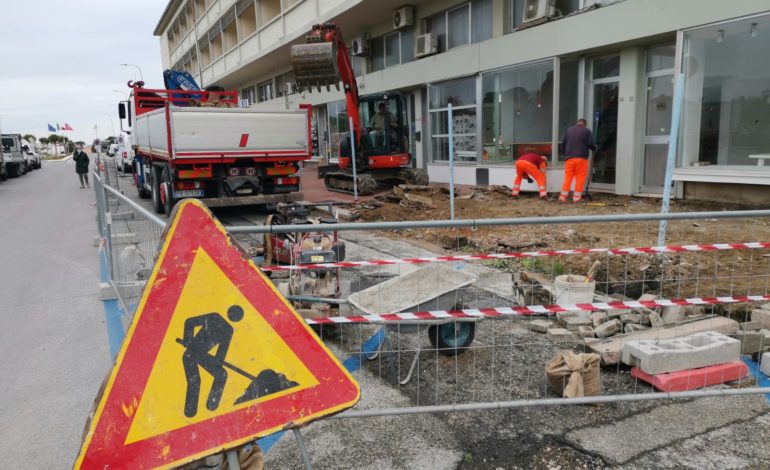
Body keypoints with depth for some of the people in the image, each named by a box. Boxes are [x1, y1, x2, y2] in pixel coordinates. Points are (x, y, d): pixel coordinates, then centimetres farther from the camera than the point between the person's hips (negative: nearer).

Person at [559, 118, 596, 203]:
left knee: (568, 177, 5)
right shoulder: (587, 131, 0)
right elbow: (590, 144, -5)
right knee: (580, 178, 2)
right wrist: (594, 147, 16)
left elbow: (563, 144, 15)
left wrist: (564, 153, 28)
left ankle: (563, 196, 0)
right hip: (581, 158, -3)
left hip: (569, 158, 4)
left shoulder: (569, 130, 12)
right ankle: (576, 197, -2)